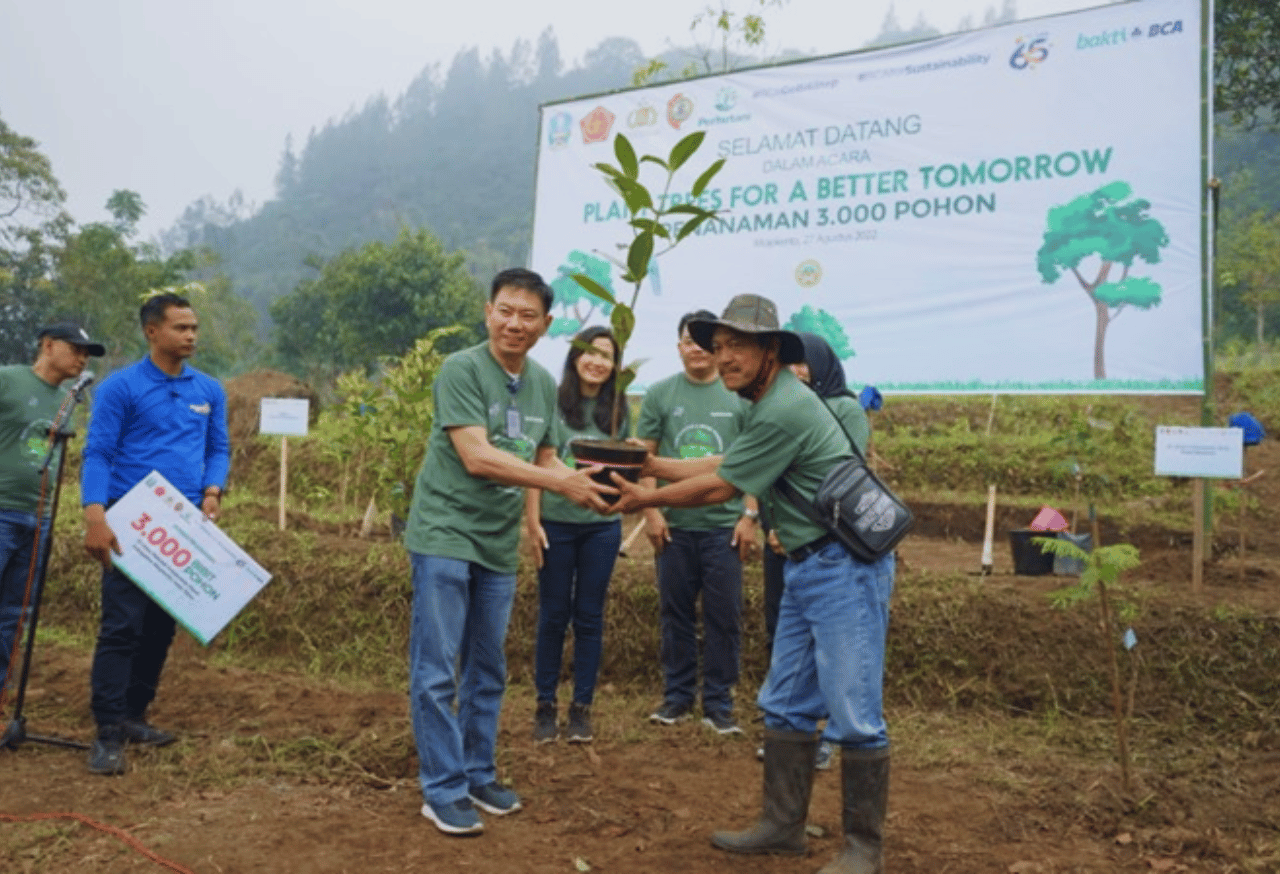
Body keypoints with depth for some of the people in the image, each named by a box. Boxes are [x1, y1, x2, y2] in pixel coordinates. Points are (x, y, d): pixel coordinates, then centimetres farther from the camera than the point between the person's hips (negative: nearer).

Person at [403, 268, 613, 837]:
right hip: (445, 535, -6)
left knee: (488, 671, 15)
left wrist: (586, 484, -7)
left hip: (498, 545, 7)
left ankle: (479, 776, 28)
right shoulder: (461, 370, -13)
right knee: (437, 672, -1)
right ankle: (443, 790, 11)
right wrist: (562, 483, -25)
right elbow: (476, 457, -22)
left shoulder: (543, 384, 8)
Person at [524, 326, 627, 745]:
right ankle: (545, 706, 19)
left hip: (602, 526, 2)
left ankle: (582, 707, 19)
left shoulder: (617, 408, 5)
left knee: (590, 617, 9)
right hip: (557, 523, -2)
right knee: (553, 615, 7)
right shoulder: (552, 402, -4)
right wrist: (532, 521, -9)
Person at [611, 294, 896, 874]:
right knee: (785, 703, 14)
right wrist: (653, 465, 14)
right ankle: (783, 826, 25)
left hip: (845, 566, -10)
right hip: (807, 565, 10)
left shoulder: (784, 410, -21)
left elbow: (719, 488, -14)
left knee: (853, 713, -3)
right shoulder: (768, 402, 11)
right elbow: (725, 463, 18)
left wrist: (646, 499, -1)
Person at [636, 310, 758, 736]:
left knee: (724, 616, 4)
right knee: (675, 613, 9)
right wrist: (650, 511, -4)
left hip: (724, 525, 0)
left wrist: (750, 515, -3)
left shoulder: (739, 397, 4)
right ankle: (677, 695, 22)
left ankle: (718, 702, 16)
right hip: (673, 525, 1)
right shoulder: (659, 394, 4)